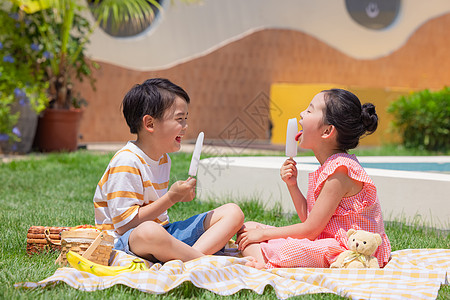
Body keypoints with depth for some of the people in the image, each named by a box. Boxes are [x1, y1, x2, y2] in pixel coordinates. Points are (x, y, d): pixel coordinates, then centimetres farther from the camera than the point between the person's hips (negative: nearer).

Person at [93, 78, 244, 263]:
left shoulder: (163, 158, 13)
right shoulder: (126, 162, -16)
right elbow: (125, 224, -21)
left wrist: (180, 196, 3)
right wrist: (171, 198, -18)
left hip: (163, 230, 9)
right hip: (126, 241, -9)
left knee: (233, 212, -2)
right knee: (149, 231, -47)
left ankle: (191, 257, -28)